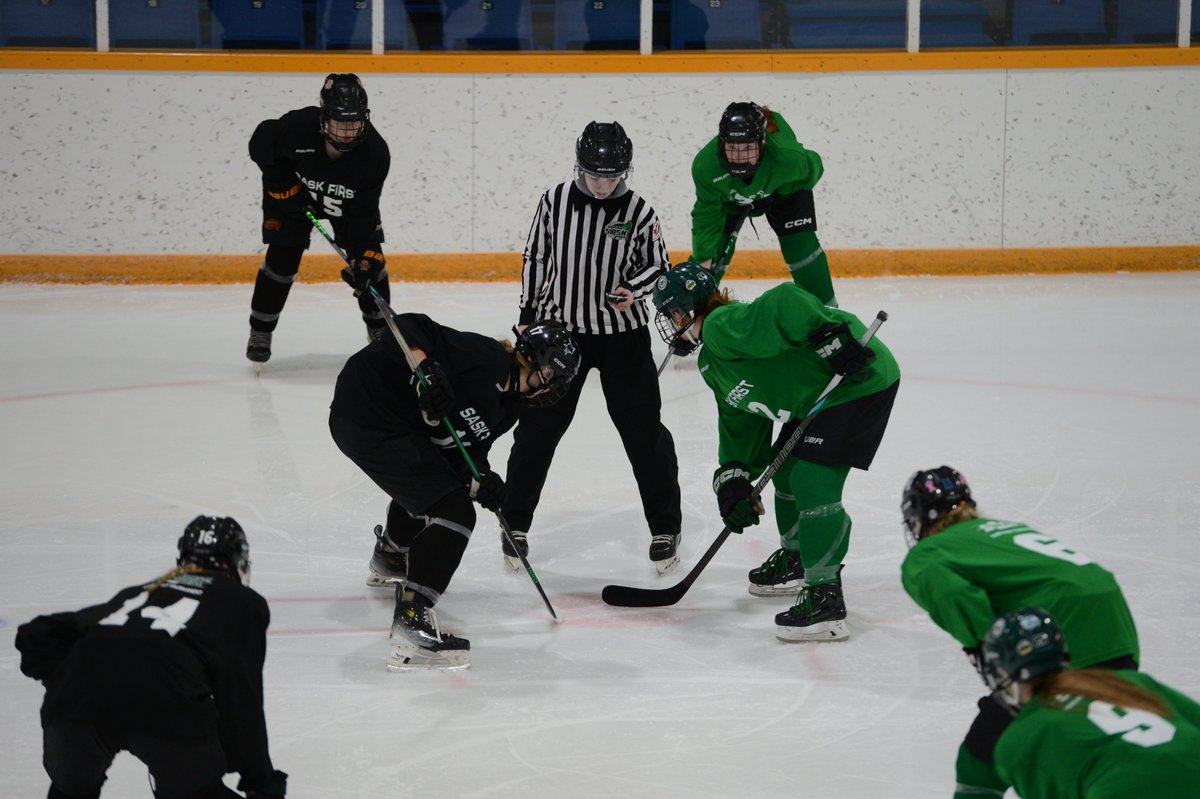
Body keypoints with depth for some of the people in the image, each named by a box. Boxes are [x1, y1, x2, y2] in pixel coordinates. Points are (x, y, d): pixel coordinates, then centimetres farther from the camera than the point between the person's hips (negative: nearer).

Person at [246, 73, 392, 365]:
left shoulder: (375, 152, -34)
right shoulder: (296, 127, -39)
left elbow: (364, 211, -28)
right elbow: (261, 142, -17)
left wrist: (363, 257, -33)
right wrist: (285, 186, -18)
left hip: (349, 199, 1)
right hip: (293, 192, -1)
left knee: (370, 257, -4)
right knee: (282, 257, -8)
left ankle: (380, 328, 17)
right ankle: (260, 330, 8)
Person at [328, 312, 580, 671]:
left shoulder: (507, 406, 9)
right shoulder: (486, 359, -18)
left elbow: (462, 449, 6)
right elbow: (410, 327, -23)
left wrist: (478, 479, -14)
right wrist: (426, 372, -39)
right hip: (371, 415, -11)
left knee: (426, 480, 39)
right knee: (453, 512, -17)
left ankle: (389, 559, 68)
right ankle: (411, 623, -22)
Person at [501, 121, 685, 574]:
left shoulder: (638, 212, -9)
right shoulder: (555, 201, -5)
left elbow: (657, 265, 2)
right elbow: (536, 257, 5)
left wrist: (634, 288, -19)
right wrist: (528, 315, 6)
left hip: (623, 334, -1)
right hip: (560, 328, 1)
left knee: (642, 428, 1)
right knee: (538, 427, 4)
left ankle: (665, 527, 14)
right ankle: (515, 522, 18)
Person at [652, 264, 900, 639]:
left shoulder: (722, 327, -18)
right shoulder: (711, 365, 16)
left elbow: (786, 303, -33)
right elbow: (740, 427, 18)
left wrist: (832, 339, -35)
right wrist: (733, 479, 7)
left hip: (859, 379, -11)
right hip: (816, 396, 11)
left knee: (813, 482, -16)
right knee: (786, 470, 21)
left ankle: (825, 598, -14)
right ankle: (795, 560, 42)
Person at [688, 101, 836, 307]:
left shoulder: (788, 156, -43)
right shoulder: (705, 165, -40)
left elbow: (813, 169, -17)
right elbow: (707, 215, -26)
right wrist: (703, 259, -30)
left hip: (783, 191, -1)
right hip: (729, 198, 1)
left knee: (801, 244, -13)